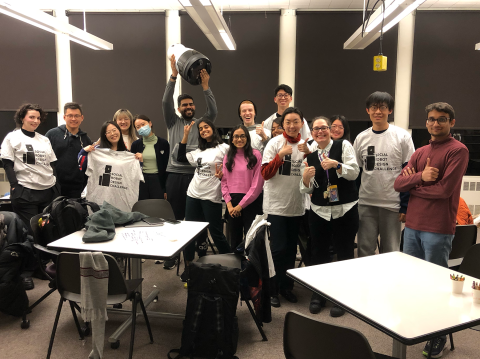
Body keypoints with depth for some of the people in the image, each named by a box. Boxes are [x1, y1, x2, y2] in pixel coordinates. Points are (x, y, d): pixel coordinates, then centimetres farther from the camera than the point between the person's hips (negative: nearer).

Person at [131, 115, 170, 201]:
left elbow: (166, 167, 2)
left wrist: (166, 189, -1)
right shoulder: (135, 144, 7)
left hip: (157, 181, -2)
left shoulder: (163, 143, 1)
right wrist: (138, 161, -11)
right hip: (141, 181, 2)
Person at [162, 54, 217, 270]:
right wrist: (173, 76, -14)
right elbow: (165, 102, -5)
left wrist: (205, 86, -19)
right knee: (175, 217, 7)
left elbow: (213, 111, -9)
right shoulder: (173, 122, 9)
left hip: (196, 175, 0)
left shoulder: (201, 123, 9)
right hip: (175, 174, 1)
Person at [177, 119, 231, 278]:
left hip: (211, 196, -6)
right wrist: (185, 135, 12)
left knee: (216, 232, 0)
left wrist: (223, 174, -25)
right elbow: (180, 158, 13)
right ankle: (188, 266, 19)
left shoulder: (223, 148, -5)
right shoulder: (199, 150, 14)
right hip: (193, 194, 6)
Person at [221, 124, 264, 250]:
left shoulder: (255, 155, -4)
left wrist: (241, 205, -10)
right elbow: (224, 182, 7)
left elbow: (257, 184, -9)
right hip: (232, 203, 4)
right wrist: (229, 204, -5)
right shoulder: (228, 157, 11)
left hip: (250, 202, -4)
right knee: (235, 239, 13)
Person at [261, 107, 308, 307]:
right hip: (276, 204, -4)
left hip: (297, 205, 5)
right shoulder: (275, 143, -6)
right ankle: (272, 289, 12)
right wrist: (280, 155, -23)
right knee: (279, 248, -4)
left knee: (291, 248, 13)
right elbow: (265, 174, -11)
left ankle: (286, 286, 28)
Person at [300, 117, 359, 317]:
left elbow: (354, 172, -11)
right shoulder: (310, 156, 8)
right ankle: (318, 294, 25)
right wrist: (306, 177, -15)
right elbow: (307, 189, 7)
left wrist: (336, 164, -27)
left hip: (345, 209, -3)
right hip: (319, 211, 3)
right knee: (318, 253, 8)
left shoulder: (343, 145, -1)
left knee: (344, 253, 5)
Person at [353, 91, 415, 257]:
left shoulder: (402, 136, -2)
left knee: (390, 252, 9)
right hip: (366, 204, 2)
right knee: (364, 250, 8)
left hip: (392, 205, -2)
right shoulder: (361, 138, 6)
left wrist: (405, 206, -8)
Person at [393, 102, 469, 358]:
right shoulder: (420, 152, 13)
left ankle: (439, 335, 21)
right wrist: (420, 177, -15)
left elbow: (445, 189, -17)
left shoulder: (458, 150, -7)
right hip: (412, 226, 6)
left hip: (438, 230, -6)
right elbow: (398, 183, 4)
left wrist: (412, 184, -4)